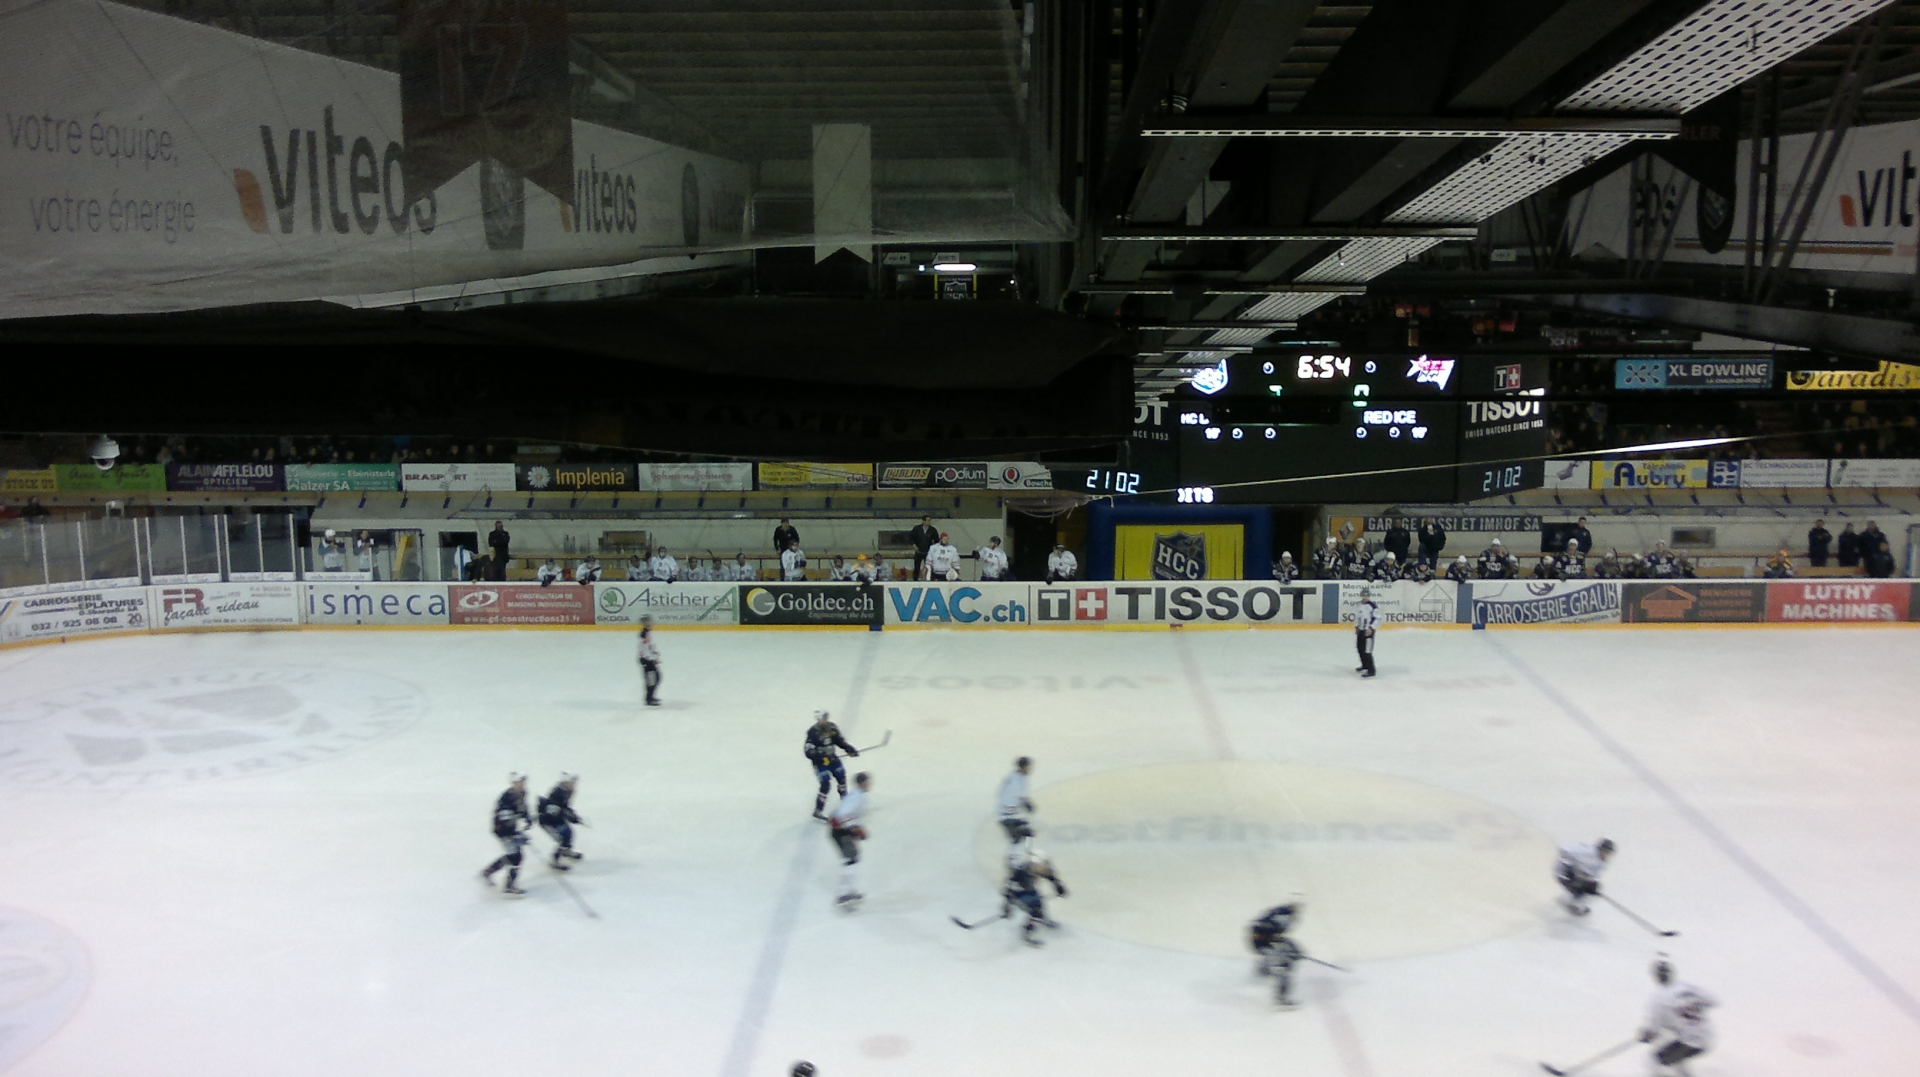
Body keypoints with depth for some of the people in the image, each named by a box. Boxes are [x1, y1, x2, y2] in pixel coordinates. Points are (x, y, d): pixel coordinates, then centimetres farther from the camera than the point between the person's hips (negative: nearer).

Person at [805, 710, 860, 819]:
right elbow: (808, 751, -25)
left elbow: (840, 741, 10)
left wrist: (850, 749, -1)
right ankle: (818, 811, -2)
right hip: (820, 761, -7)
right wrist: (820, 757, -35)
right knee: (825, 785, -13)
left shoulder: (832, 728, -4)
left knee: (841, 777, 18)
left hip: (832, 758, 7)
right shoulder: (813, 732, -23)